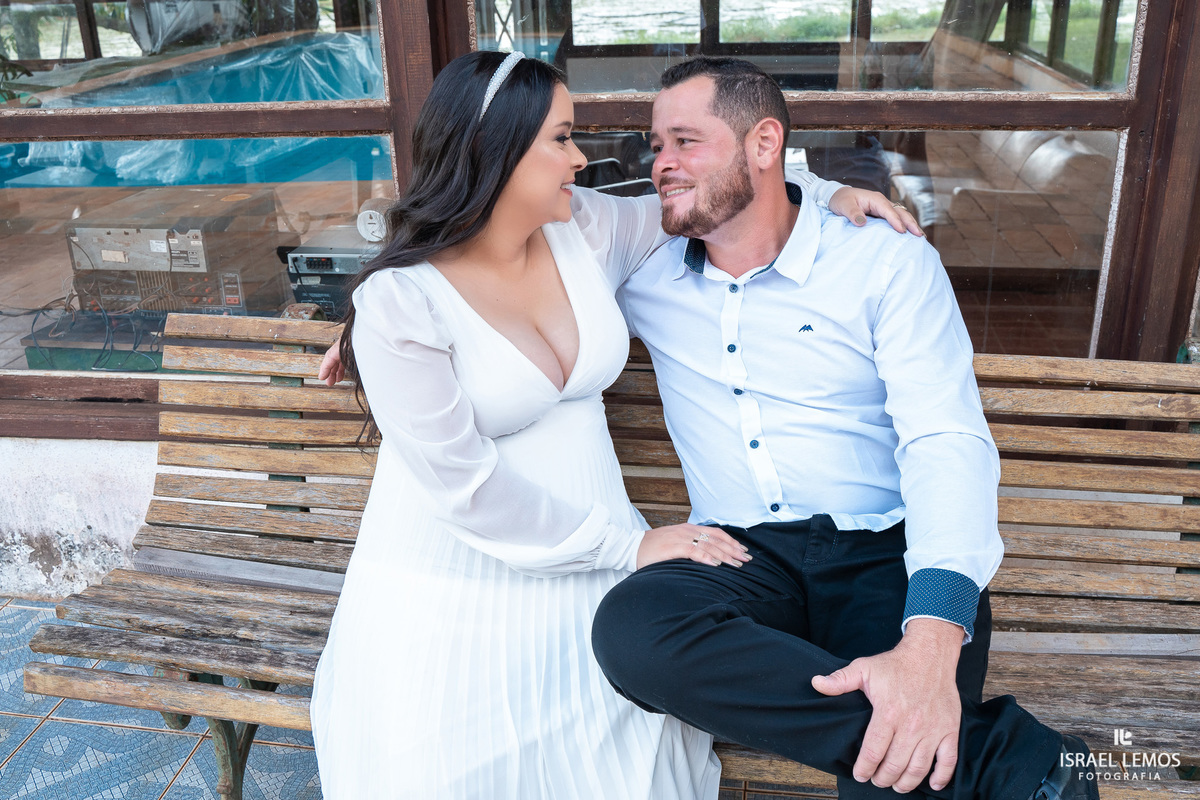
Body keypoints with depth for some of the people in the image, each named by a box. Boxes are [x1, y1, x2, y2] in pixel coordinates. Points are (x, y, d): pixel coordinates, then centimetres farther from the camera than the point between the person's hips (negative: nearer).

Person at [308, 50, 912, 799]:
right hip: (457, 595, -4)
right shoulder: (399, 302, -19)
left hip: (589, 572, 5)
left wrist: (826, 191, 5)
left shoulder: (585, 227, -2)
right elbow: (464, 485, -19)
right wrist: (630, 545, -16)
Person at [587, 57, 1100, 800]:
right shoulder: (646, 274, 10)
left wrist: (931, 641, -28)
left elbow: (949, 444, -13)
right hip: (742, 557, 4)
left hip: (887, 551, -3)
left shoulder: (891, 263, -1)